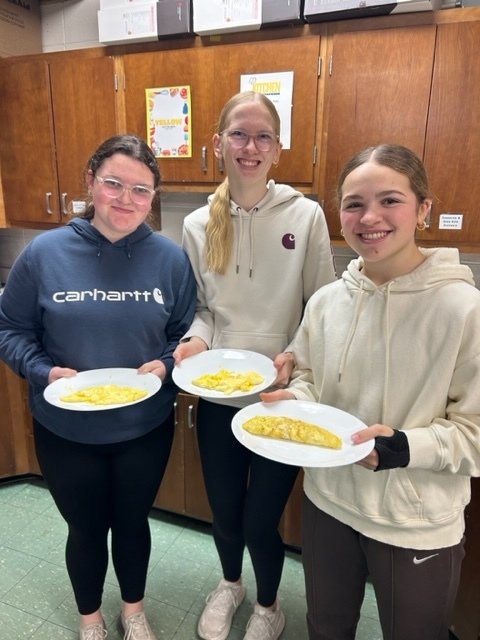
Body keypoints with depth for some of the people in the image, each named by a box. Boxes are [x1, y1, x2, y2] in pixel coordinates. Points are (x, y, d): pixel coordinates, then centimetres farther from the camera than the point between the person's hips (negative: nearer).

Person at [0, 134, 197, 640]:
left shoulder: (170, 259, -8)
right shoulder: (44, 253, -10)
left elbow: (186, 334, 0)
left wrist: (164, 365, -18)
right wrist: (44, 371, -18)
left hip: (145, 429, 1)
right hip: (66, 432, 0)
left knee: (132, 521, 22)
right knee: (86, 528, 21)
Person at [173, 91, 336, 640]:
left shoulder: (305, 216, -7)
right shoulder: (198, 225, 1)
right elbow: (200, 308, 9)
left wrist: (296, 356, -19)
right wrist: (195, 340, -11)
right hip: (217, 398, 3)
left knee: (260, 521, 9)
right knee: (223, 510, 20)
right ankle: (230, 583, 55)